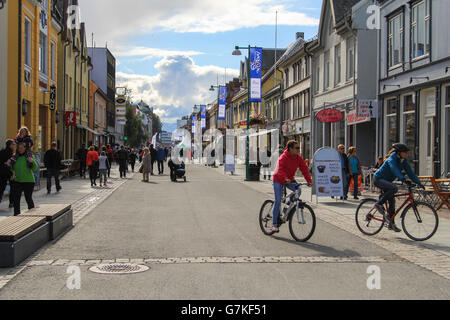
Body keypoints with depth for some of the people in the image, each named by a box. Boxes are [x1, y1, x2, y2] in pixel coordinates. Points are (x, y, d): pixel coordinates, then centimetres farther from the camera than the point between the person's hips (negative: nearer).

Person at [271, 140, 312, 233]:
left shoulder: (298, 158, -5)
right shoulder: (283, 158, -24)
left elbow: (304, 168, -9)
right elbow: (280, 170, -37)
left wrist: (309, 180, -22)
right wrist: (286, 179, -55)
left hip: (289, 179, 6)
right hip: (278, 180, -6)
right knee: (278, 201, -9)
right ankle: (274, 224, -3)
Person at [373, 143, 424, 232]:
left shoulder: (403, 162, 1)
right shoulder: (392, 159, -23)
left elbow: (410, 173, -1)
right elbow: (395, 170, -41)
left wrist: (419, 183, -11)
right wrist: (403, 179, -55)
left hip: (386, 181, 8)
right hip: (378, 179, -8)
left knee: (392, 201, 3)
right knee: (394, 188, -33)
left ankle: (391, 224, 11)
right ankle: (379, 204, -18)